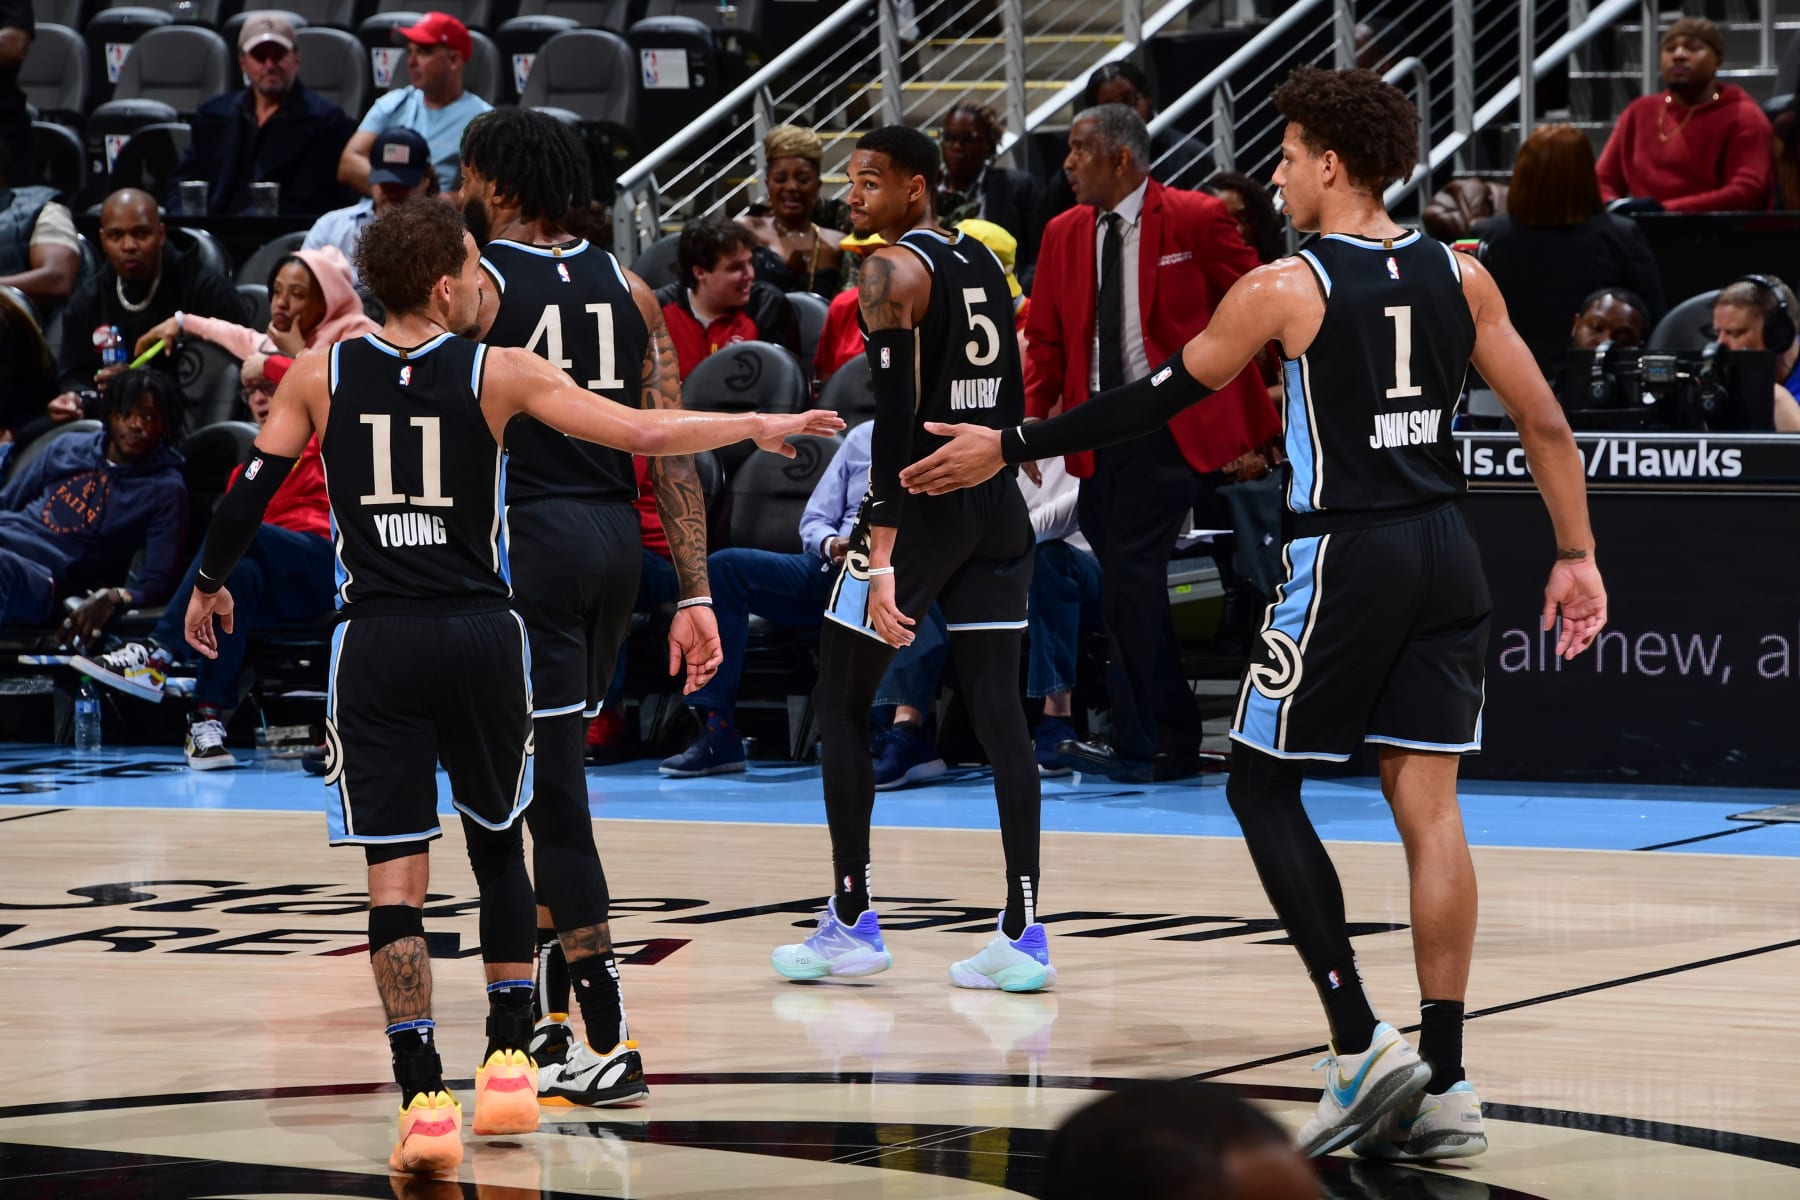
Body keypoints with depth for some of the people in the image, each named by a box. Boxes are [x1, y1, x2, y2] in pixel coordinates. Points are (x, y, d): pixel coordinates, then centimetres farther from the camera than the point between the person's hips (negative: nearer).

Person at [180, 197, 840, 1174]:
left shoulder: (318, 377, 1)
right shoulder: (501, 374, -2)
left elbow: (248, 496, 4)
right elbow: (644, 435, -4)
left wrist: (209, 584, 23)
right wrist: (756, 426, 10)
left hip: (376, 643, 0)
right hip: (480, 634, 0)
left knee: (395, 876, -1)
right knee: (497, 841, 21)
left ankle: (423, 1100, -10)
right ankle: (508, 1065, 23)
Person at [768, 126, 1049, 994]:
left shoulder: (893, 270, -11)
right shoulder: (984, 264, 13)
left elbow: (897, 412, -19)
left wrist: (883, 555, -23)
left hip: (919, 496, -7)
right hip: (995, 501, 7)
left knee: (840, 703, 6)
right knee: (998, 709, 4)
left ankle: (851, 922, 6)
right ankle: (1023, 934, -1)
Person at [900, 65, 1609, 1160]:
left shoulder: (1287, 288, -7)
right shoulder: (1460, 277, 7)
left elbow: (1155, 399, -1)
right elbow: (1547, 425, 6)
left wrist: (1008, 449, 8)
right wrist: (1577, 557, 14)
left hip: (1348, 557, -5)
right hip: (1445, 554, 5)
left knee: (1262, 786, 8)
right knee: (1428, 806, 6)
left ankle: (1363, 1045, -3)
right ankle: (1444, 1087, 3)